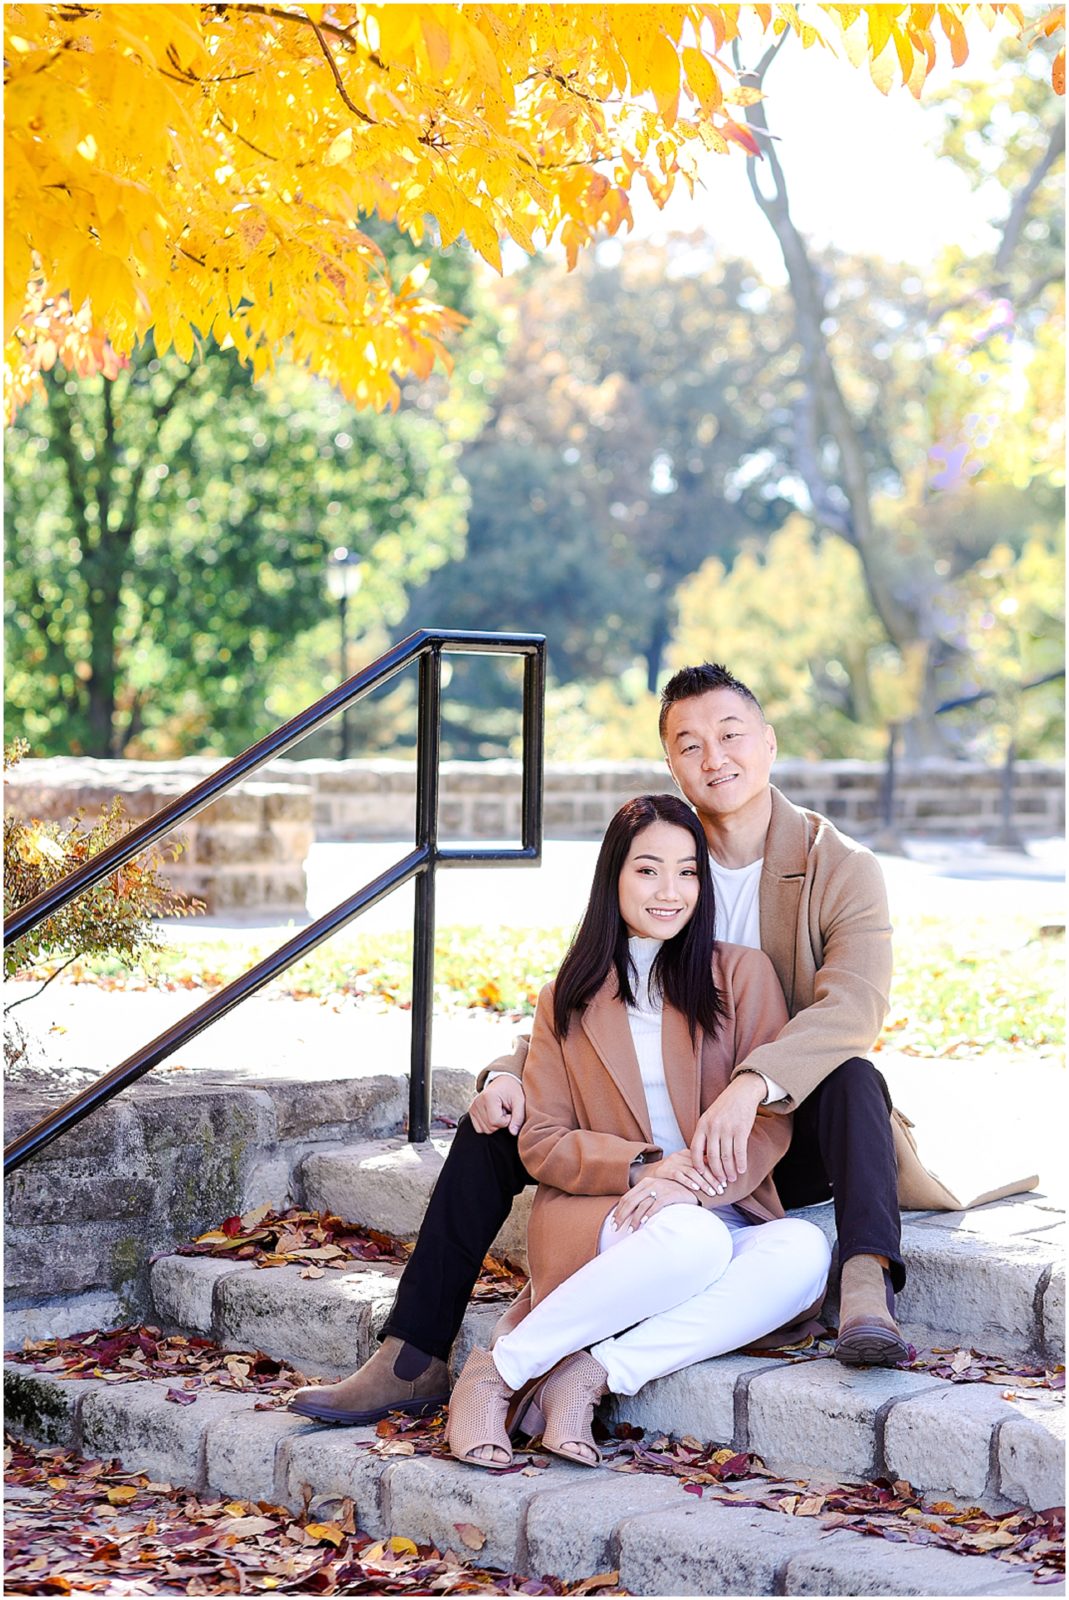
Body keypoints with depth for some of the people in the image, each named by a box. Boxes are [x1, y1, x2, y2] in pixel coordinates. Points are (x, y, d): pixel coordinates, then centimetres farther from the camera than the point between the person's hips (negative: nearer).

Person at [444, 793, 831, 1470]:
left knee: (804, 1252, -34)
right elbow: (541, 1141, 6)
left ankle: (593, 1375, -30)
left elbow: (771, 1119, 0)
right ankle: (496, 1374, -25)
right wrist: (640, 1166, -13)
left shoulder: (742, 974, 9)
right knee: (692, 1239, -37)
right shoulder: (569, 1000, 13)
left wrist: (696, 1182, -20)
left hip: (726, 1214, 1)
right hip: (599, 1223, -1)